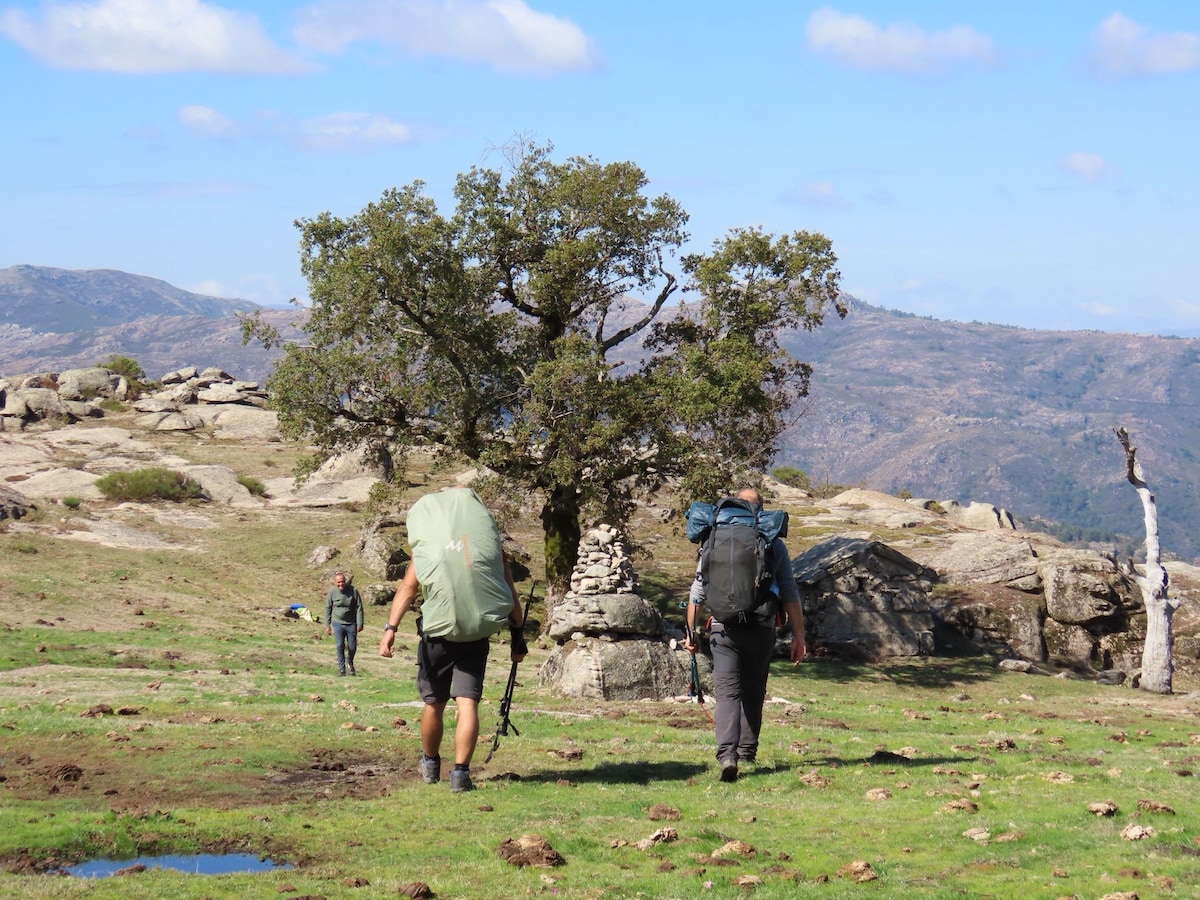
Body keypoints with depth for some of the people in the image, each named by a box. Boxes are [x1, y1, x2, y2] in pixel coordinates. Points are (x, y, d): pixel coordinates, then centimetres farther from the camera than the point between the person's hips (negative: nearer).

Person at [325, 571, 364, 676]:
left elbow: (359, 608, -2)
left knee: (352, 647, 4)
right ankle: (341, 669, -1)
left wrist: (359, 624, -7)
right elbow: (328, 609, 4)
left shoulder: (353, 590, -8)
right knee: (340, 646, -11)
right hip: (338, 623, 0)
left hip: (351, 624, 0)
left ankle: (350, 662, 36)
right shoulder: (332, 592, -6)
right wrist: (327, 625, 3)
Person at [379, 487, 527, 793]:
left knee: (434, 703, 15)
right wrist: (518, 638, 14)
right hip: (477, 636, 0)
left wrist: (390, 628, -7)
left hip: (437, 633, 0)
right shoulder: (493, 550, 6)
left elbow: (407, 588, -2)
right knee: (468, 702, -2)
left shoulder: (427, 549, 5)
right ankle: (460, 773, -12)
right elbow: (512, 599, 7)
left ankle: (431, 765, 34)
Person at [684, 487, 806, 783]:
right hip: (761, 631, 1)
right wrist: (799, 636, 5)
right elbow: (790, 595, 2)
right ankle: (747, 752, 25)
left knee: (727, 692, -6)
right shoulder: (775, 545, 4)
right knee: (753, 693, 17)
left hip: (724, 630, -1)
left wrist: (691, 631, 14)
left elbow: (697, 591, 5)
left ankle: (727, 754, -24)